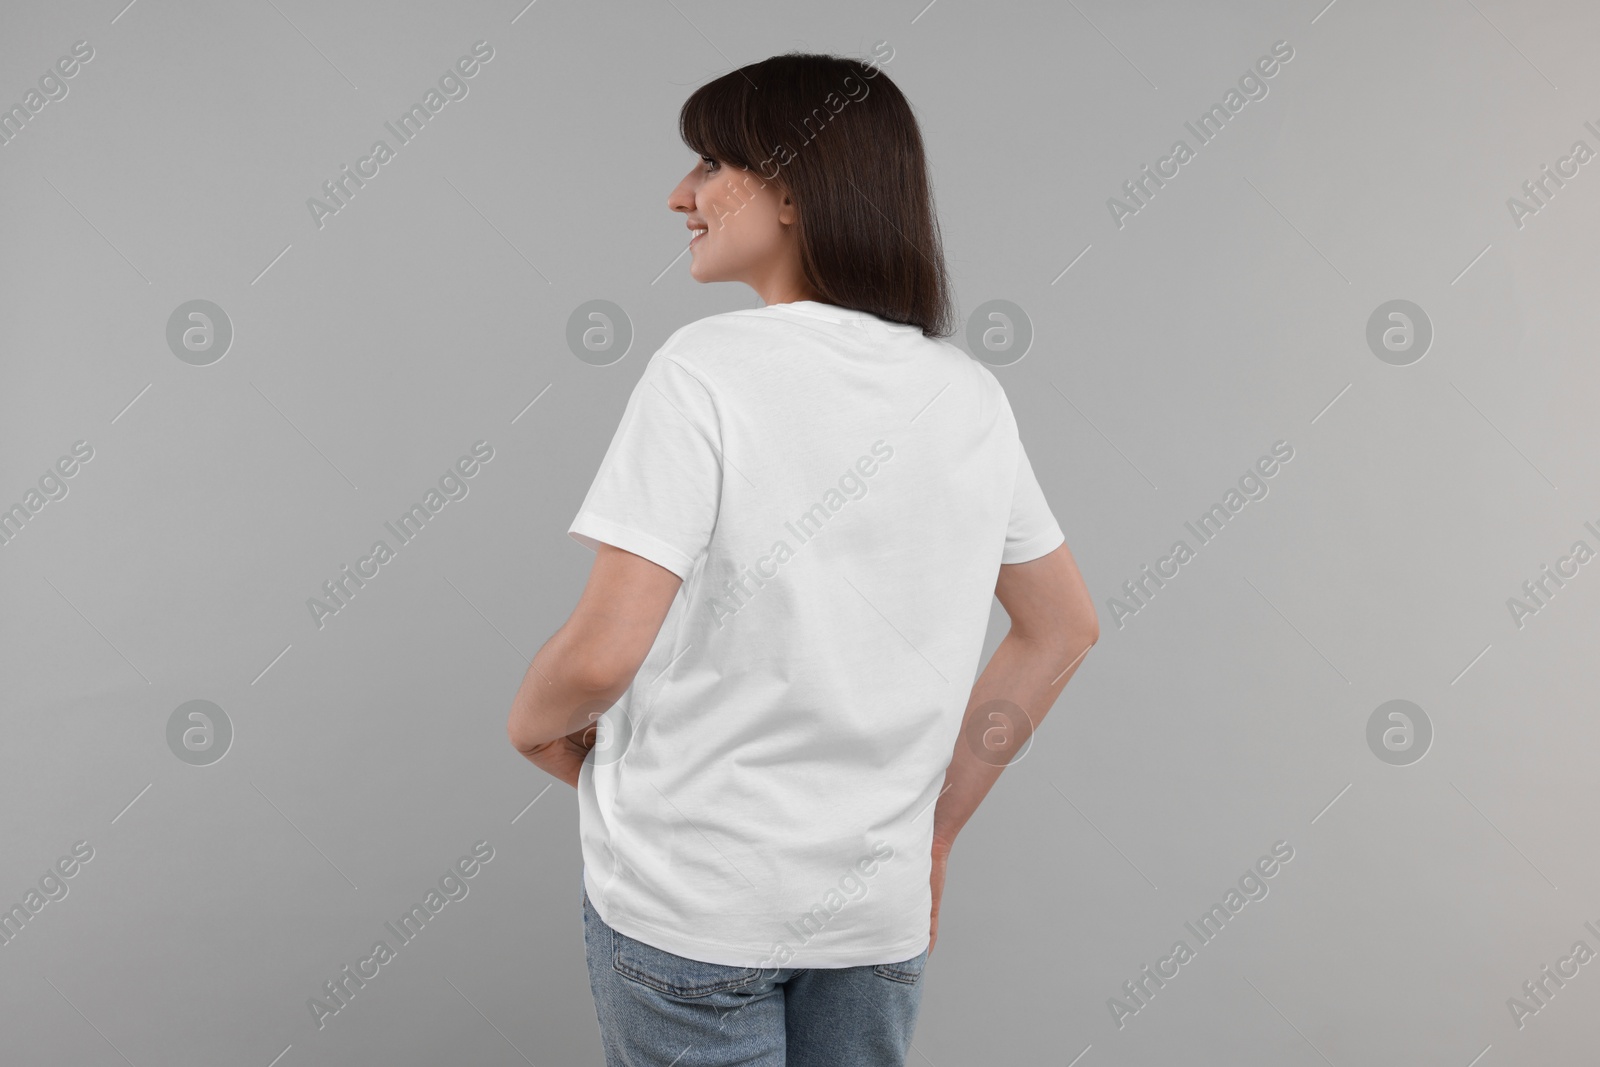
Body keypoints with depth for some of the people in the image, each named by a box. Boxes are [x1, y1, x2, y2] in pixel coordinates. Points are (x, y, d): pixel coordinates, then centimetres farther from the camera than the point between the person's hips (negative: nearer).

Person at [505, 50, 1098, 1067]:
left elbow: (604, 653, -21)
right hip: (881, 908, 5)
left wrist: (531, 717, 2)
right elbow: (1064, 627, 10)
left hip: (690, 904, -5)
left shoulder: (707, 368, -16)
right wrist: (936, 829, 15)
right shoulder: (973, 393, 1)